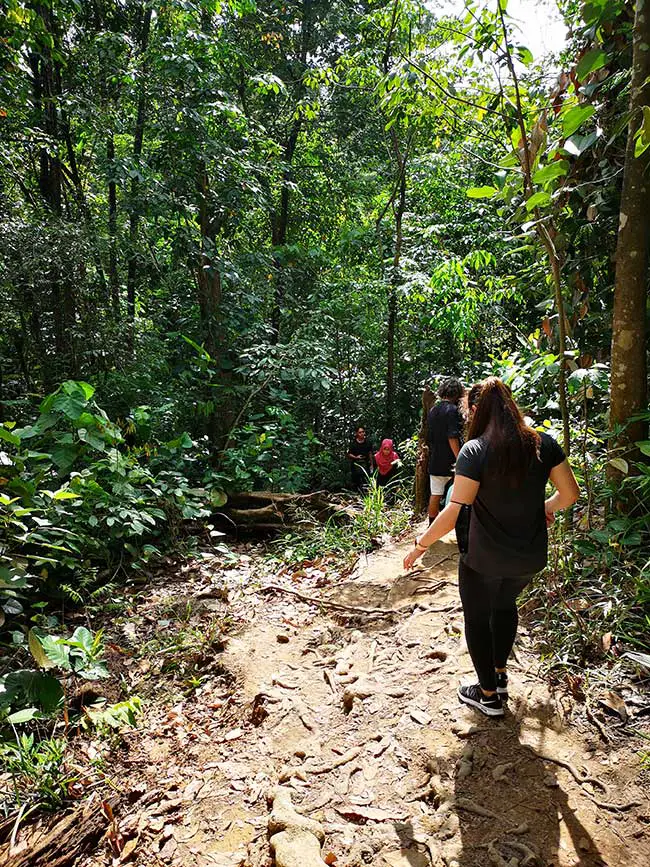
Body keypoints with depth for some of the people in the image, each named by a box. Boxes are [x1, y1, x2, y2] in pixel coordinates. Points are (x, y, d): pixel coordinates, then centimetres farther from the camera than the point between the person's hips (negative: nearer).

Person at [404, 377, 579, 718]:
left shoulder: (474, 450, -21)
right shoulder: (544, 443, -8)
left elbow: (455, 511, -25)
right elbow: (570, 493, 0)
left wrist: (421, 544, -13)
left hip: (484, 558, -5)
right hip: (530, 557, 5)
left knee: (477, 618, 19)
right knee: (505, 605, 32)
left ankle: (489, 695, 33)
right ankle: (500, 674, 44)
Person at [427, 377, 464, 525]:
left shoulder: (432, 411, 11)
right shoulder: (453, 409, -11)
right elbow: (453, 438, -20)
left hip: (435, 461, 6)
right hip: (450, 462, -6)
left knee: (435, 495, 10)